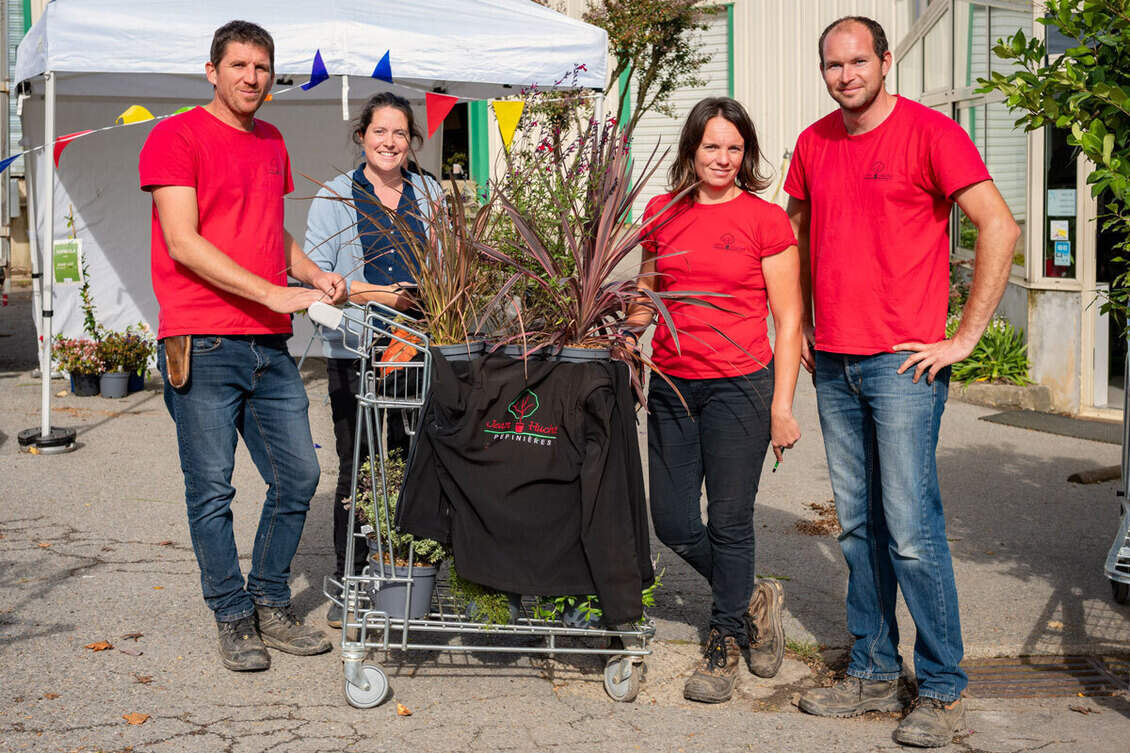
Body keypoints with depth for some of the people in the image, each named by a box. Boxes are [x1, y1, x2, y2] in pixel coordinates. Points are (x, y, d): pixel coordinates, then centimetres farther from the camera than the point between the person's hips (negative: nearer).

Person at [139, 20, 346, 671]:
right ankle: (234, 619, 14)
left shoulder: (272, 143, 18)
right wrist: (273, 293, -17)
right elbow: (183, 243, -12)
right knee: (212, 491, 0)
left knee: (299, 477, 7)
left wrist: (313, 273, 8)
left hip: (271, 346, 7)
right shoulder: (176, 137, -4)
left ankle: (272, 606, 22)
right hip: (203, 346, -7)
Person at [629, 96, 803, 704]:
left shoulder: (765, 220, -3)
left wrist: (782, 406, -8)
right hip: (671, 385, 5)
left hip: (739, 383, -4)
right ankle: (752, 600, 33)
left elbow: (788, 320, -2)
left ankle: (725, 644, 20)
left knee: (728, 521, 1)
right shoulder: (661, 213, 9)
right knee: (672, 523, 7)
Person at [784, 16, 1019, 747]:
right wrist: (802, 328, 17)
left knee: (912, 530, -6)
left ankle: (943, 690, 6)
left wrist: (964, 337, -14)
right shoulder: (814, 143, 12)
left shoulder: (930, 132, -7)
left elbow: (1000, 228, -13)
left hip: (903, 361, -6)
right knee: (859, 528, 11)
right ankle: (875, 673, 21)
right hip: (833, 363, 6)